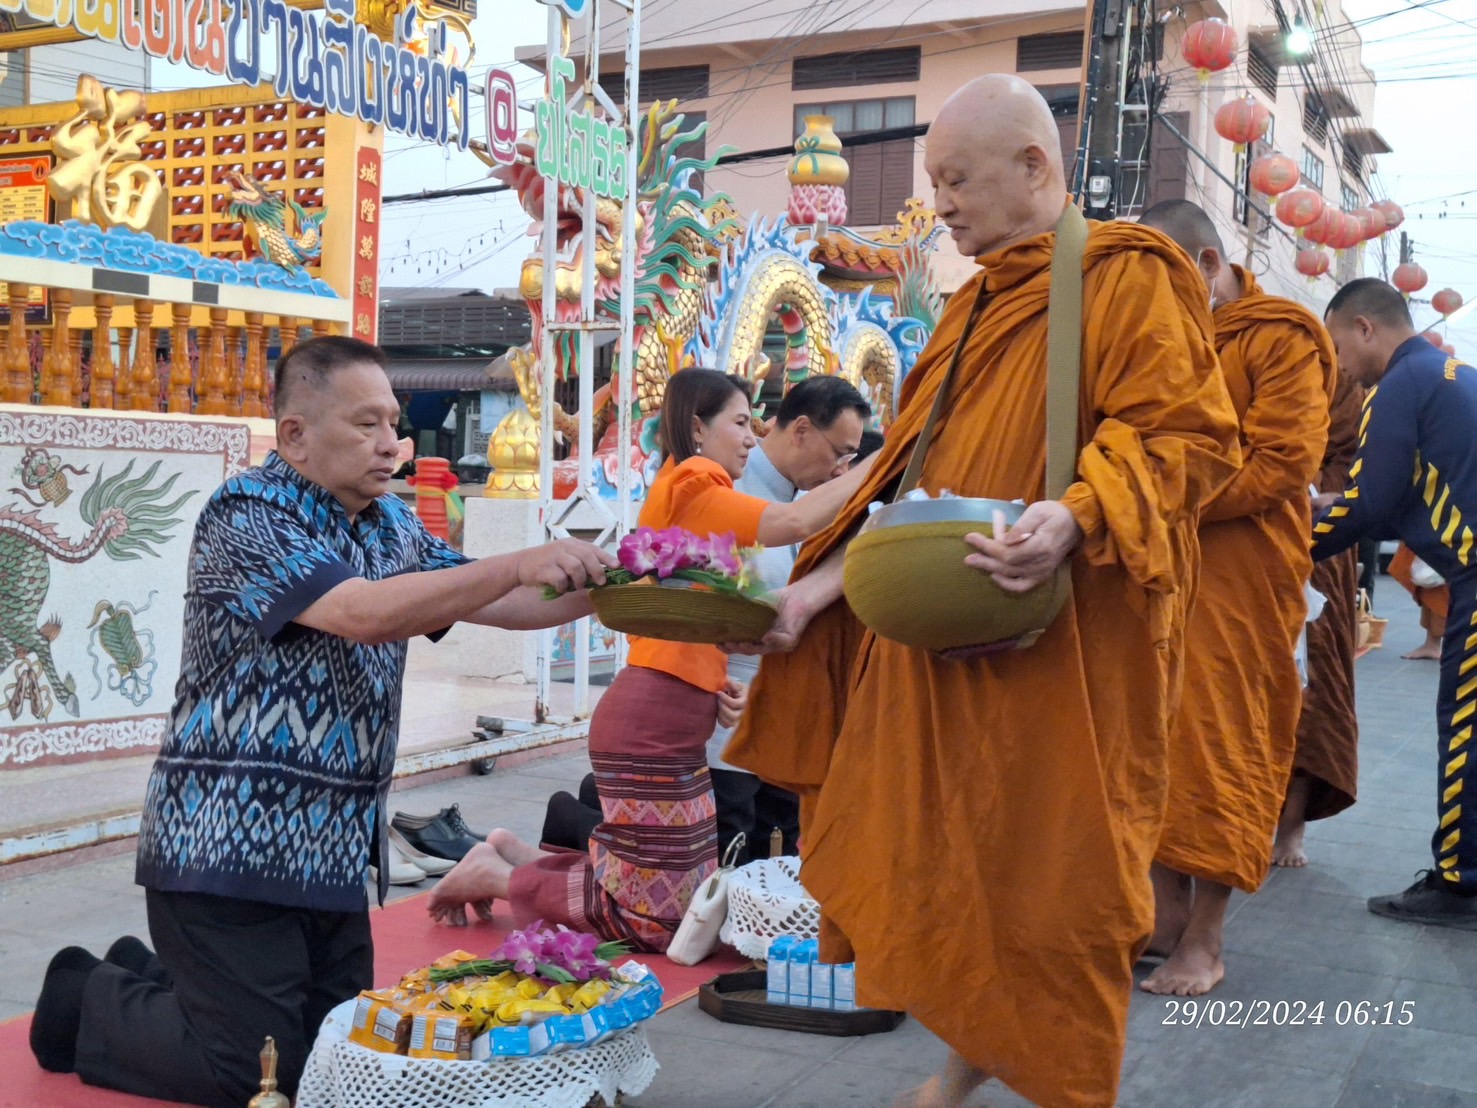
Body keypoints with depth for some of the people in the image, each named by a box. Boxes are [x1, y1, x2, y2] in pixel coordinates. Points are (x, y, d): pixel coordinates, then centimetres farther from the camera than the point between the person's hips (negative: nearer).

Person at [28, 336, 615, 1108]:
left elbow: (488, 603, 8)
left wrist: (601, 590, -9)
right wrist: (521, 565, -30)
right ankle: (90, 1001, 21)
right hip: (232, 842, -8)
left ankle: (153, 976, 34)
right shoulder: (247, 515, -15)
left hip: (333, 844, 8)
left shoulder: (390, 524, 9)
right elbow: (363, 613, -28)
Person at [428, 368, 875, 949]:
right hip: (651, 725, -11)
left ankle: (516, 854, 24)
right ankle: (496, 875, 8)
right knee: (658, 919, -6)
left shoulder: (693, 493, 20)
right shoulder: (691, 488, -10)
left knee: (690, 895, 16)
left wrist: (718, 686, 3)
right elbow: (792, 523, -25)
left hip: (675, 727, 11)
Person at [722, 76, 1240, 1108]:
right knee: (936, 858, 12)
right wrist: (823, 583, 10)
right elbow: (909, 476, 18)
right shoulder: (977, 306, 18)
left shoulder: (1127, 276, -7)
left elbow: (1188, 437, -15)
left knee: (1044, 876, 1)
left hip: (1059, 648, -7)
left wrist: (1078, 518, -31)